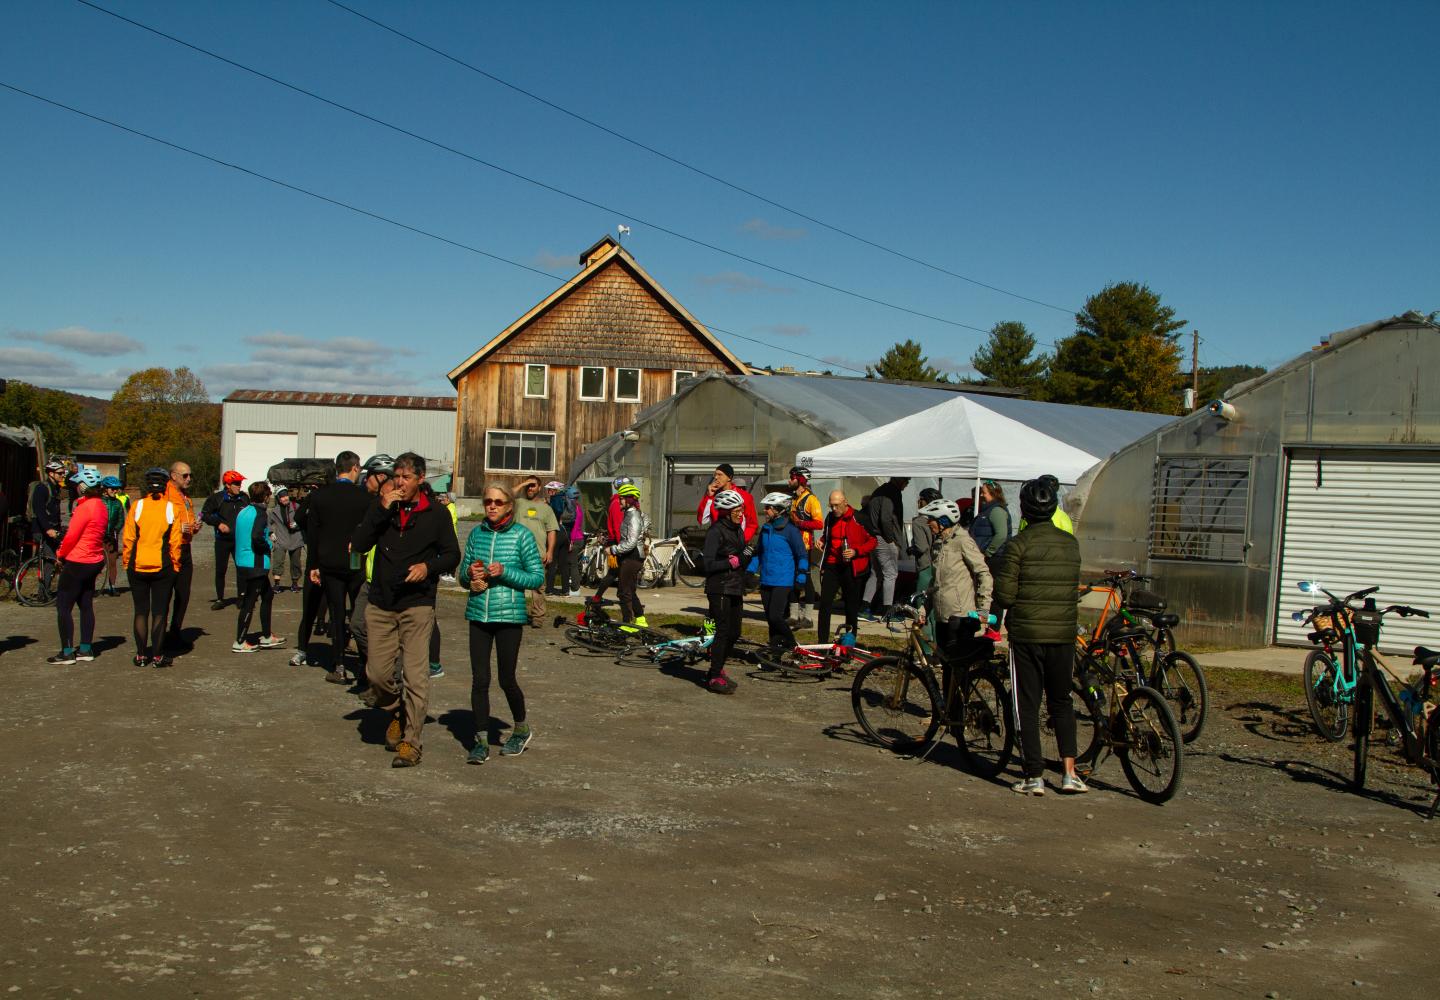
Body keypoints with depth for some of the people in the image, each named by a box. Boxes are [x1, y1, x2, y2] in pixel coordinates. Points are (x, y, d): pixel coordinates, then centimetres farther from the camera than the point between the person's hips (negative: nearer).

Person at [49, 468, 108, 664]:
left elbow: (71, 536, -17)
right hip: (95, 561, 9)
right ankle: (85, 649, 18)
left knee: (63, 607, -1)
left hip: (77, 563, -9)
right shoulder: (101, 506, 8)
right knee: (86, 605, 14)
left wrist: (60, 555, -1)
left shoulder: (85, 507, -19)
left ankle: (67, 652, 0)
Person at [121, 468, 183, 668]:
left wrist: (126, 562, 8)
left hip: (138, 567, 1)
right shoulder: (172, 509, -4)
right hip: (163, 568, -1)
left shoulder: (136, 506, -4)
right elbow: (175, 542, -4)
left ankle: (141, 655, 12)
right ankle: (157, 656, 6)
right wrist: (175, 566, 5)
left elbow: (128, 539, -2)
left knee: (141, 610, 10)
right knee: (159, 612, 5)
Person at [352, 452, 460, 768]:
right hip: (380, 604, 3)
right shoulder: (381, 508, 7)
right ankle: (397, 713, 34)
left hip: (418, 605, -3)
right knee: (377, 673, 6)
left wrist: (429, 567, -14)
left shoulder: (436, 514, 1)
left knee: (415, 676, -7)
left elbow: (452, 555, 6)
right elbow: (358, 544, -6)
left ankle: (410, 741, 2)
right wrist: (382, 508, -12)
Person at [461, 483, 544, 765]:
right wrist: (471, 574, -7)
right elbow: (464, 572, 16)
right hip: (479, 614, 3)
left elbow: (537, 577, -4)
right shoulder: (477, 533, 8)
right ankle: (481, 741, 10)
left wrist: (504, 572, -16)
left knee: (506, 679, 4)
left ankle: (521, 729, 29)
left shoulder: (522, 535, -3)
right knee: (479, 680, 0)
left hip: (509, 616, -3)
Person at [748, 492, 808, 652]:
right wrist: (749, 571, 14)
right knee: (770, 618, 8)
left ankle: (791, 644, 6)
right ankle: (775, 648, 19)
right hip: (766, 581, 7)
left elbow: (802, 555, -6)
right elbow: (758, 552, 21)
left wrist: (800, 578, -13)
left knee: (775, 616, -14)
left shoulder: (791, 530, -9)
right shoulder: (765, 528, 11)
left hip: (783, 582, -7)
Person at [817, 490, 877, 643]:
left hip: (852, 567, -4)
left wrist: (856, 551, -19)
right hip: (832, 566, 4)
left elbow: (872, 541, -6)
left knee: (852, 606, 6)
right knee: (824, 603, -5)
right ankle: (822, 643, -1)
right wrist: (822, 541, 5)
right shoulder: (830, 517, 8)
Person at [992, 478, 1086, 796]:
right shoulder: (1071, 544, 5)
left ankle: (1034, 776, 6)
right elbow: (1072, 587, 13)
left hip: (1026, 635, -4)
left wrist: (998, 612, 9)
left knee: (1027, 706, 5)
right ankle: (1069, 773, 10)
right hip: (1063, 634, 4)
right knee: (1061, 702, 16)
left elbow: (1004, 593, -12)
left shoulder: (1018, 544, -10)